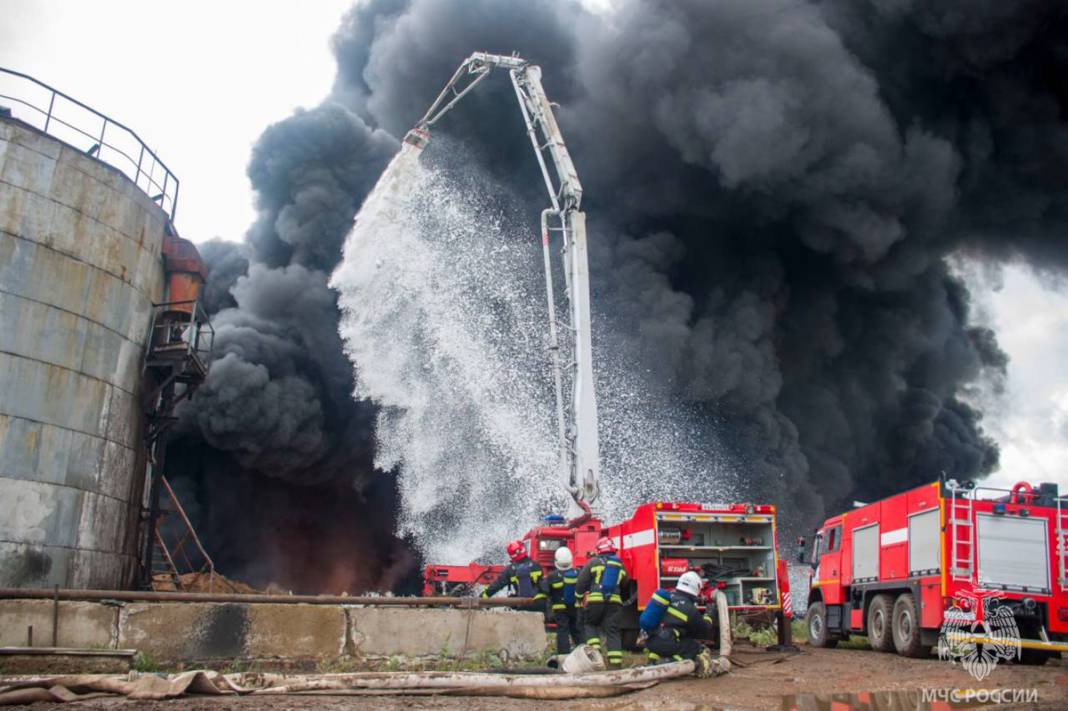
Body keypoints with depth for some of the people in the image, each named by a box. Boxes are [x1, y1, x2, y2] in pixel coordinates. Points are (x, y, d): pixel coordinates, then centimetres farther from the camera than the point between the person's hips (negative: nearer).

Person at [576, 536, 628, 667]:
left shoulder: (593, 562, 3)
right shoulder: (620, 565, 15)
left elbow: (581, 582, 2)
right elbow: (624, 585, 25)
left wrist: (580, 596, 15)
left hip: (595, 600, -3)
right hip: (614, 601, 3)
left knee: (591, 624, 16)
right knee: (612, 631, 3)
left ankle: (594, 648, -5)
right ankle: (615, 661, -5)